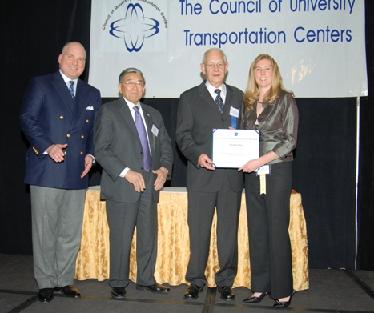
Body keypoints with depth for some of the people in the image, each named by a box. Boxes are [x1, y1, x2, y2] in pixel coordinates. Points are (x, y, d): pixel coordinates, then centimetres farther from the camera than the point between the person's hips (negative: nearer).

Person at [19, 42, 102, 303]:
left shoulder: (92, 94, 17)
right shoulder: (41, 85, 4)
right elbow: (27, 119, -3)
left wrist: (90, 154, 2)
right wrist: (47, 146, -15)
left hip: (77, 173, 4)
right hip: (46, 170, -4)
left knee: (71, 232, 8)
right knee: (45, 230, 3)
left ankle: (64, 280, 21)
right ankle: (45, 283, 16)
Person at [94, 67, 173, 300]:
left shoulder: (153, 115, 18)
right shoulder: (109, 111, 1)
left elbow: (165, 146, 18)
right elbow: (101, 149, -7)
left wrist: (164, 168, -1)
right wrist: (126, 172, -15)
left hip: (150, 185, 5)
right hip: (122, 185, -5)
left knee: (149, 235, 9)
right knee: (121, 237, -1)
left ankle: (146, 279, 24)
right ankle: (119, 283, 14)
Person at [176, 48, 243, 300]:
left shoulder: (239, 97, 14)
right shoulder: (190, 98, 6)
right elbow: (183, 135, -1)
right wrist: (197, 155, -17)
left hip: (232, 175, 2)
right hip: (202, 174, -2)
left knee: (229, 231, 9)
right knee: (198, 231, 4)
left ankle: (225, 282, 22)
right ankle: (196, 281, 19)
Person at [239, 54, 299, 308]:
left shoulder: (285, 100, -2)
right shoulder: (248, 102, 13)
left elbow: (290, 141, -9)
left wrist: (261, 161, -17)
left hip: (277, 170, -5)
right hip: (252, 173, 5)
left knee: (277, 230, -2)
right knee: (257, 230, 9)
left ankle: (282, 291, 9)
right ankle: (260, 287, 19)